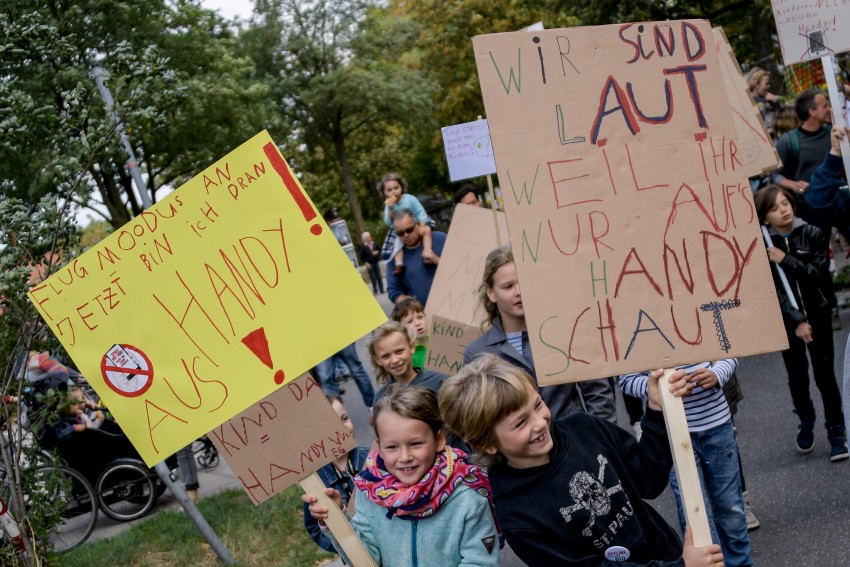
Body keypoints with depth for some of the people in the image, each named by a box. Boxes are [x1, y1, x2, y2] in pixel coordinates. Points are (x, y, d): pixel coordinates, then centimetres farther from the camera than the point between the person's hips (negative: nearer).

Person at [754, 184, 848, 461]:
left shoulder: (813, 235, -3)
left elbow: (819, 274, -12)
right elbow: (774, 289, -10)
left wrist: (786, 260, -19)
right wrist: (797, 321, -15)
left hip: (817, 313, 0)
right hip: (788, 320, 0)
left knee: (824, 374, -2)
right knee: (797, 376, 7)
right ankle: (806, 422, 31)